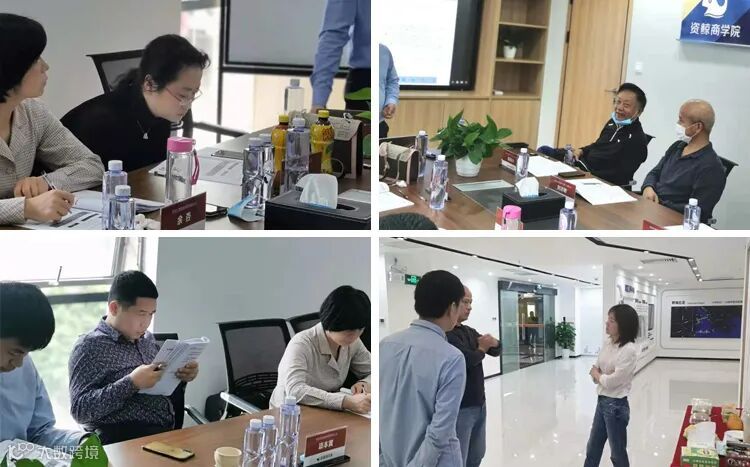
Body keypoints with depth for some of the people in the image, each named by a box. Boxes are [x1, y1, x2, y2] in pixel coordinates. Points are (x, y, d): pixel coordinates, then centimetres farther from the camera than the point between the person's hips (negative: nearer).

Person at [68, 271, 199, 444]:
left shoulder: (147, 338, 16)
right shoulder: (90, 346, -4)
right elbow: (79, 410, -13)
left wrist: (182, 376, 4)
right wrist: (131, 383, -20)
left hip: (169, 431, 7)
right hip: (122, 439, -7)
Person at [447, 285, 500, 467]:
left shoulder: (469, 331, 13)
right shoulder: (445, 333, -17)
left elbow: (496, 351, 11)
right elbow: (466, 360, -25)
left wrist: (493, 343, -12)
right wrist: (482, 349, -4)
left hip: (479, 404, 9)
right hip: (459, 408, -9)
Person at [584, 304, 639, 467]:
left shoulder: (629, 350, -21)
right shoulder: (608, 343, 4)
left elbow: (612, 381, -23)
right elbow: (594, 370, 10)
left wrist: (597, 374, -4)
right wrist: (600, 375, -12)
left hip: (616, 406, -8)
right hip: (601, 401, 8)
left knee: (618, 454, 7)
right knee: (592, 449, 20)